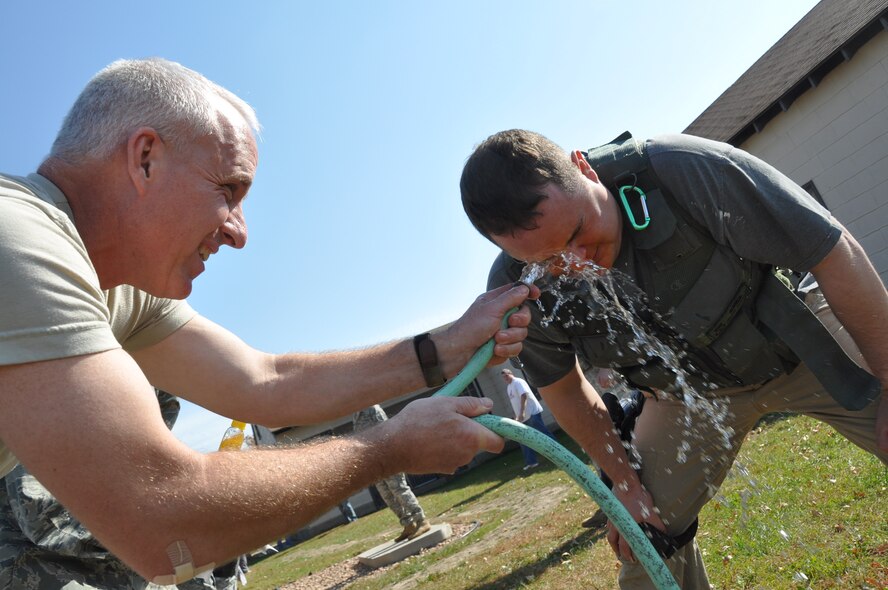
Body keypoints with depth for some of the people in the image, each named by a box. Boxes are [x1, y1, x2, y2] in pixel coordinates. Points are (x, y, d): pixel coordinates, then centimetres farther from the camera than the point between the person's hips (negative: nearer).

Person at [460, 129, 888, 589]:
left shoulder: (686, 170, -35)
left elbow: (837, 255, -24)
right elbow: (563, 388, -5)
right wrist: (624, 479, -1)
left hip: (806, 344, -1)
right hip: (691, 391, 2)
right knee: (642, 539, 1)